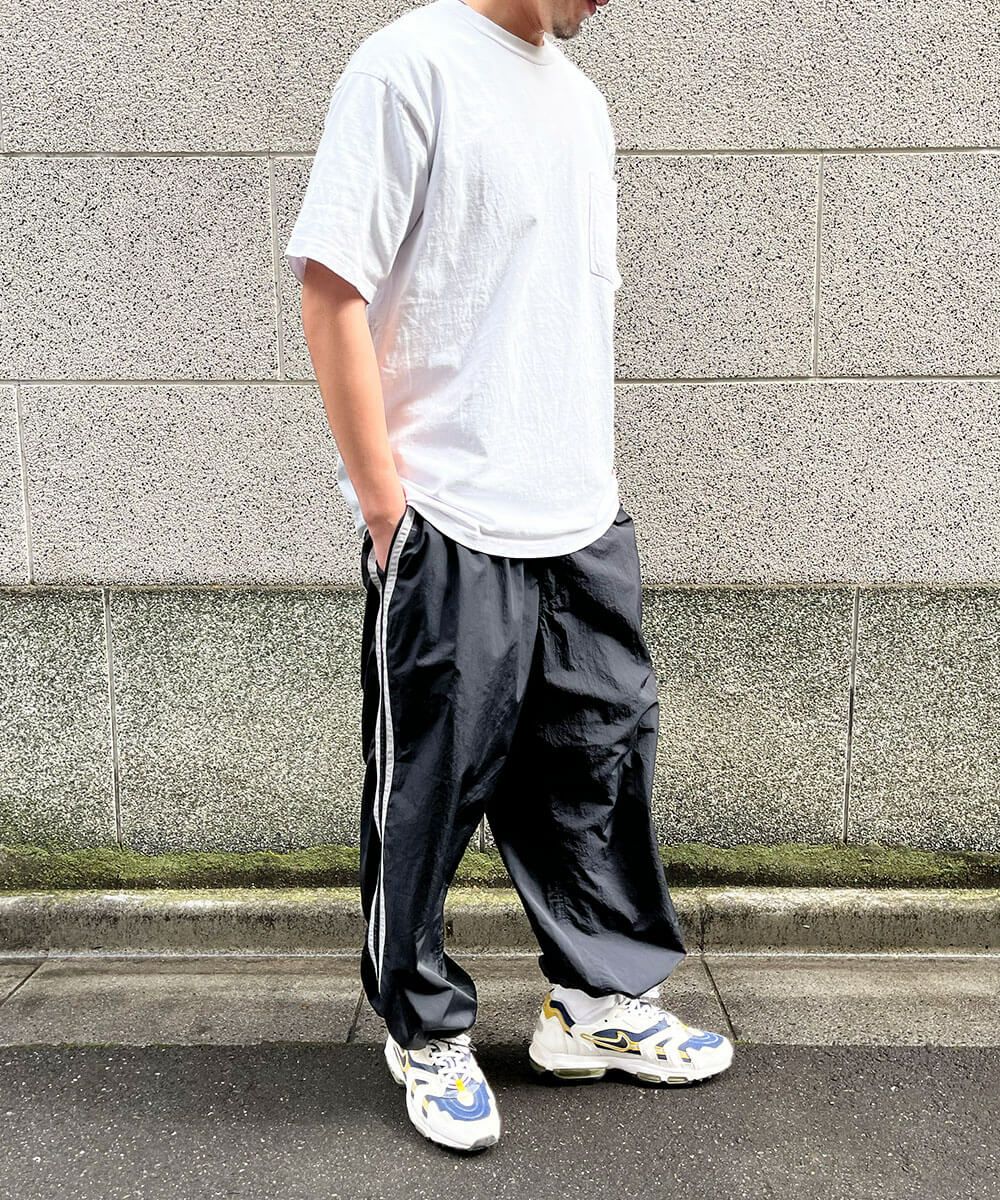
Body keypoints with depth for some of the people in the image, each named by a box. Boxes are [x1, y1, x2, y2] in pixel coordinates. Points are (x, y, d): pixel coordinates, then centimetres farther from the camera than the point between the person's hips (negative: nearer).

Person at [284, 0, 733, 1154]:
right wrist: (385, 498, -13)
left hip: (584, 521, 8)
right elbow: (331, 288, -12)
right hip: (451, 527, -7)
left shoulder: (578, 99, 18)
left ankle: (596, 1001, 32)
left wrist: (592, 479, 15)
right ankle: (425, 1033, 26)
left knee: (601, 758, 13)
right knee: (430, 788, 5)